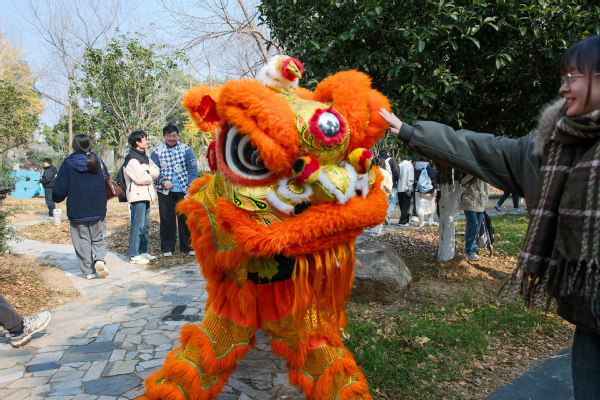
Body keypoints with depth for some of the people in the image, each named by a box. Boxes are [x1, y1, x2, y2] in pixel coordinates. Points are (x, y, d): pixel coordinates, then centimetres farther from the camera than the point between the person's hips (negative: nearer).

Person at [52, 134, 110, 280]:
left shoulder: (68, 164, -6)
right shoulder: (98, 161, 0)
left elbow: (60, 188, -3)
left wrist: (57, 198, 18)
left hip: (76, 210, -1)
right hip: (97, 209, 1)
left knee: (82, 240, 8)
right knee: (98, 237, 13)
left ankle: (88, 271, 8)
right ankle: (99, 259, -11)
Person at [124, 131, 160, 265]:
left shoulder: (144, 157, 17)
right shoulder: (131, 158, -10)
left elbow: (156, 172, 7)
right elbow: (140, 177, -19)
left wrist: (148, 171, -13)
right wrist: (150, 178, 0)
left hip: (146, 195, 9)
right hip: (137, 195, -9)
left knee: (145, 225, 12)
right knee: (138, 225, -8)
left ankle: (143, 252, 21)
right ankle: (134, 255, -2)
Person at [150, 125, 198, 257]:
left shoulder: (186, 149, 6)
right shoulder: (157, 151, 5)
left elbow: (192, 167, 1)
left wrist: (192, 182, -14)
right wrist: (163, 181, -14)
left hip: (183, 190, 0)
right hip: (165, 191, 0)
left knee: (185, 218, 5)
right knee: (166, 219, 5)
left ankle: (187, 246, 17)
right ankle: (167, 248, 16)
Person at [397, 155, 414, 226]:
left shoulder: (399, 165, 13)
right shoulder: (409, 165, -4)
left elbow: (397, 176, 12)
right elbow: (410, 179, -12)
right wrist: (410, 189, -11)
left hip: (399, 189, 6)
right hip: (406, 189, -6)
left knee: (402, 206, 12)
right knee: (406, 206, -2)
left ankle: (405, 220, 18)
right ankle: (403, 221, -6)